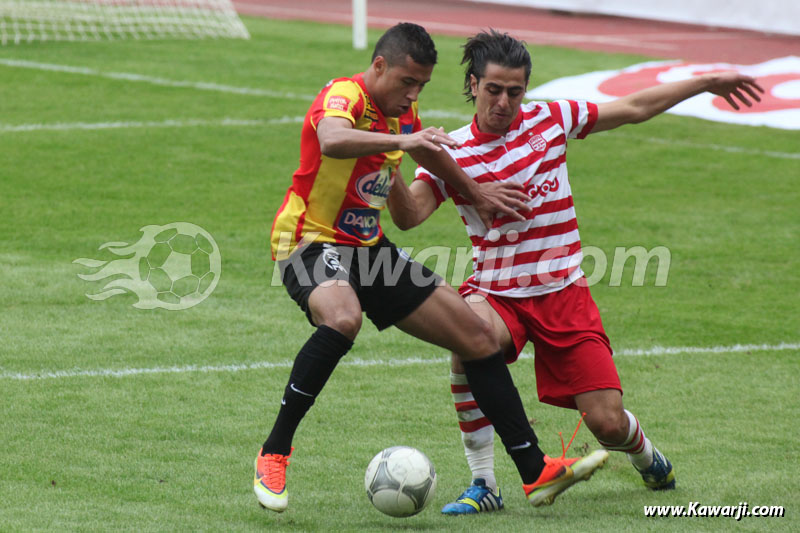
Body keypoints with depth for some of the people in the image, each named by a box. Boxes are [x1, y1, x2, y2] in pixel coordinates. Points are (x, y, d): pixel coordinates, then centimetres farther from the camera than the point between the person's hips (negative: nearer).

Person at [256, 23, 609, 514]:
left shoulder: (403, 113, 8)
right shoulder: (343, 97, -19)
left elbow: (430, 151, 32)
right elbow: (332, 142, -44)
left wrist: (476, 193, 41)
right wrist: (400, 140, -56)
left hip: (369, 247, 9)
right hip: (314, 242, -9)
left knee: (478, 336, 5)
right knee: (342, 319, -42)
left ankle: (536, 472, 14)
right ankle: (274, 454, -29)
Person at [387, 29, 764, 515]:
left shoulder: (549, 120, 0)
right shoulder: (451, 152, -4)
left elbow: (633, 109, 11)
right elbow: (409, 215, -16)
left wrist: (708, 83, 16)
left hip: (563, 293, 1)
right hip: (496, 293, -1)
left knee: (608, 424, -6)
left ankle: (647, 457, 35)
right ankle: (483, 485, -24)